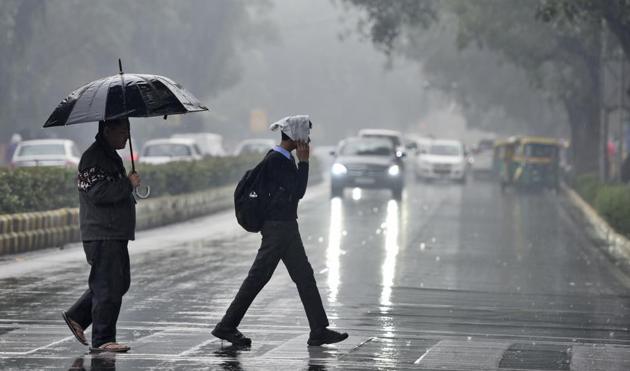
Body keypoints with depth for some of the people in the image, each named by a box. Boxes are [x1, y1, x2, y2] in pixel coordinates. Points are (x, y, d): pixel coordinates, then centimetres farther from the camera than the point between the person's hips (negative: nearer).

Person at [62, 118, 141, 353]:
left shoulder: (111, 156, 19)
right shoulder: (93, 158, -14)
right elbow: (98, 193, -24)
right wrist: (128, 184, -18)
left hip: (116, 235, 10)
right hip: (102, 235, -10)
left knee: (120, 283, 15)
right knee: (108, 288, -7)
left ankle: (76, 316, 23)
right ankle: (102, 340, -1)